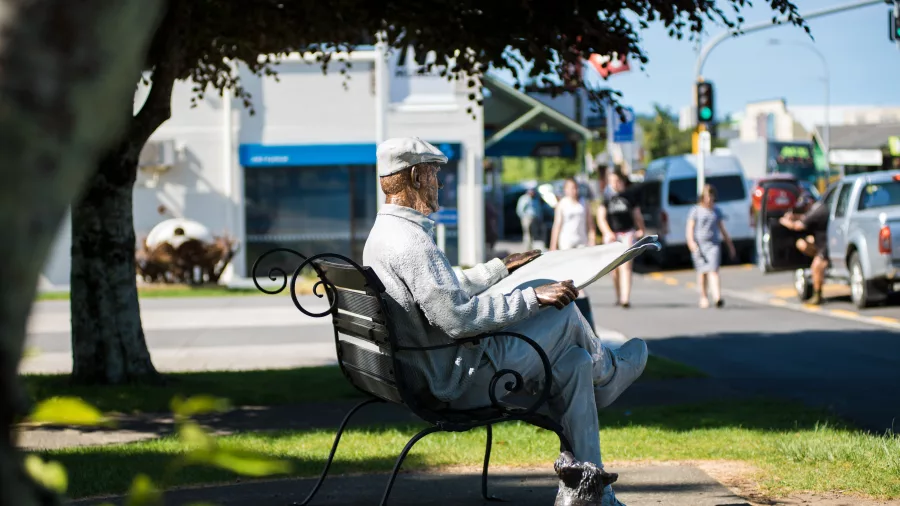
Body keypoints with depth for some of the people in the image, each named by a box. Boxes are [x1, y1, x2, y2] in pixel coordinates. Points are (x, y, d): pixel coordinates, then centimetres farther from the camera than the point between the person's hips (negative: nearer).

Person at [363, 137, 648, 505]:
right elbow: (459, 319, -31)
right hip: (458, 382, -11)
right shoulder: (410, 243, -27)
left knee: (572, 361, 14)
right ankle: (607, 372, 36)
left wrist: (502, 268, 30)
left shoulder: (382, 234, 10)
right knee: (563, 313, 3)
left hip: (432, 375, 11)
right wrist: (533, 297, -22)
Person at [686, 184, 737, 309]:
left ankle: (717, 297, -27)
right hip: (699, 245, -1)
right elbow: (690, 228, -1)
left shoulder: (717, 211, 14)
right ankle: (703, 297, 21)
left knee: (713, 270, -14)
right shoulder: (695, 211, 5)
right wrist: (691, 242, -18)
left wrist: (730, 245, 20)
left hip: (713, 244, 1)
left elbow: (722, 230, 20)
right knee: (702, 272, 5)